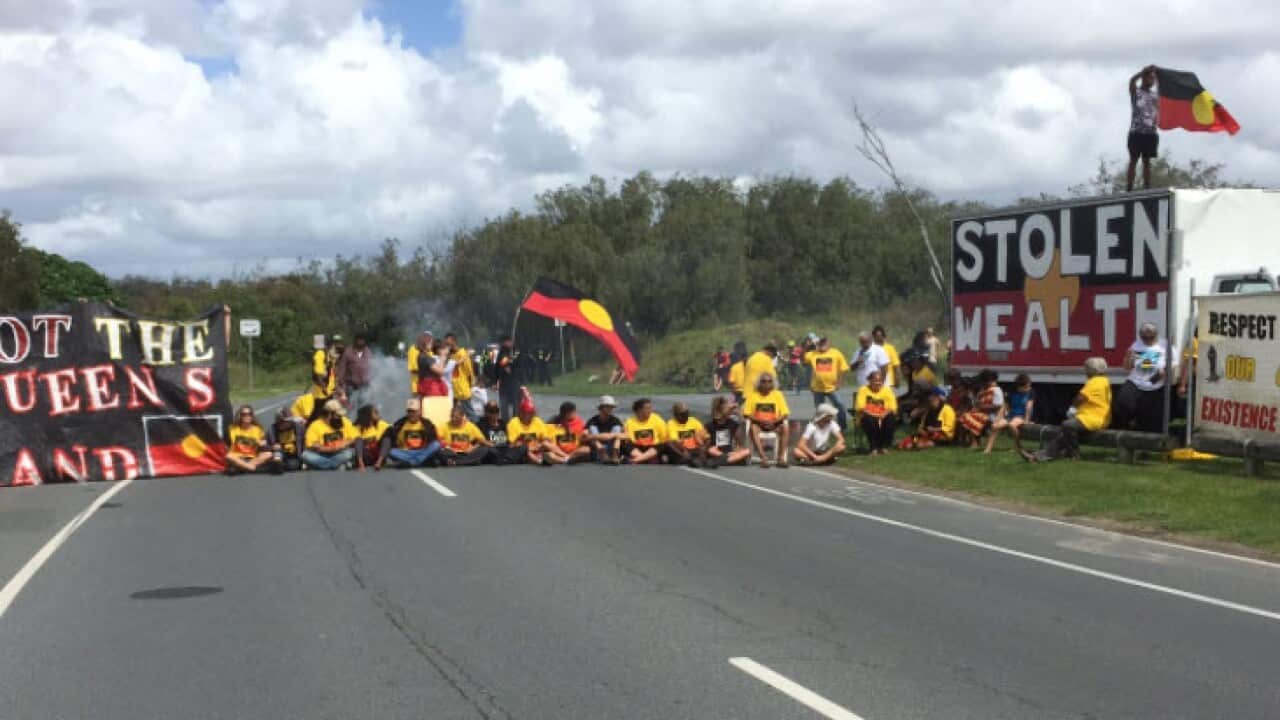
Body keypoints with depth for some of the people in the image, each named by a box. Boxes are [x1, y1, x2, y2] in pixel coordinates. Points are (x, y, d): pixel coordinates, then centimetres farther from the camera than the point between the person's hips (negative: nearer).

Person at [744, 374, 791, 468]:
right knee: (753, 428, -35)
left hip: (774, 424, 1)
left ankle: (781, 458, -32)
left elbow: (785, 414, 2)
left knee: (785, 427, -30)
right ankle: (763, 458, -42)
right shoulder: (752, 395, 5)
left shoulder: (778, 394, 6)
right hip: (758, 424, -1)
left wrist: (774, 421, -16)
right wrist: (759, 420, -16)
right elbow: (747, 414, 0)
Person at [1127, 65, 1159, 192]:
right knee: (1133, 160, -5)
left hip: (1150, 132, 4)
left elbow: (1157, 111, 17)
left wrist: (1156, 120, -1)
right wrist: (1145, 70, -14)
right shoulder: (1136, 92, 1)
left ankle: (1147, 189, 6)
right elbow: (1132, 80, -17)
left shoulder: (1155, 95, 15)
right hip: (1136, 131, -4)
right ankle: (1129, 189, -6)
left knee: (1147, 161, 6)